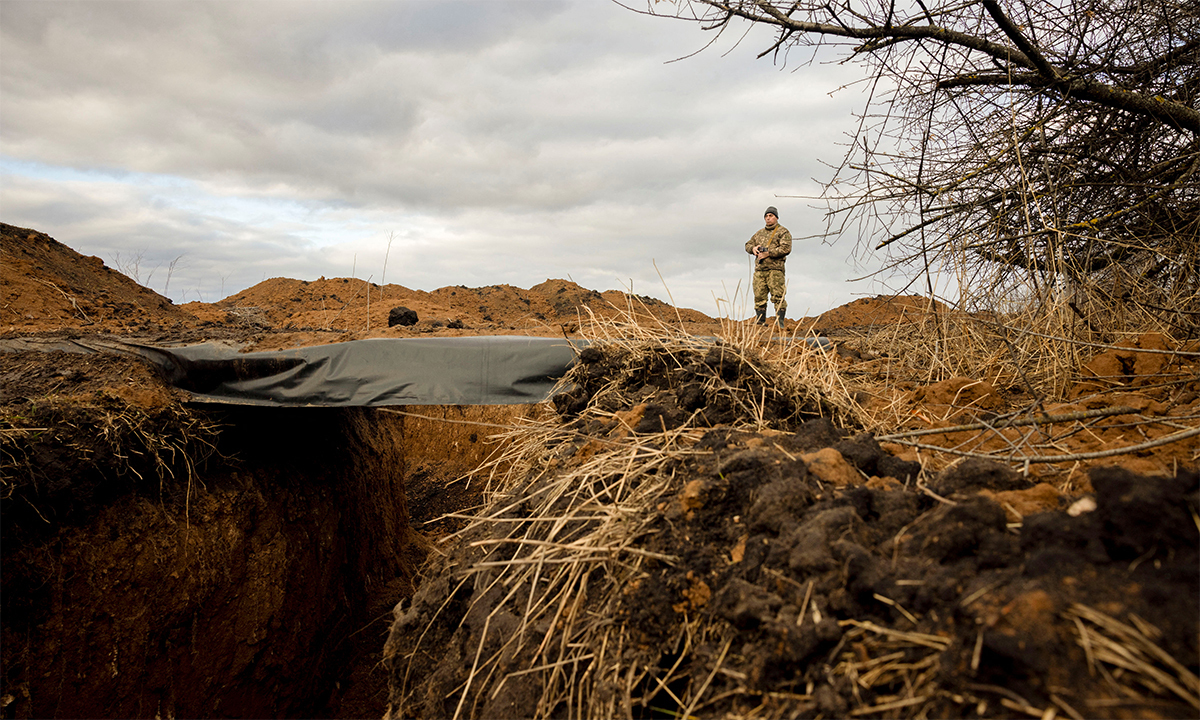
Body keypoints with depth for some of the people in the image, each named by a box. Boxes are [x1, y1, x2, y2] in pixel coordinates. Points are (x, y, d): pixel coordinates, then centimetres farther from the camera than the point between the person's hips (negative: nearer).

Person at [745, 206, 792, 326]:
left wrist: (768, 253, -14)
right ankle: (760, 322, 10)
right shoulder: (759, 233, 23)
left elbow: (786, 248, -10)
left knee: (778, 296, -10)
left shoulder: (783, 232, 3)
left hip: (775, 269, -6)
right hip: (759, 269, 6)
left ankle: (779, 322, -11)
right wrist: (753, 248, 3)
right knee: (759, 297, 4)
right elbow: (748, 244, 28)